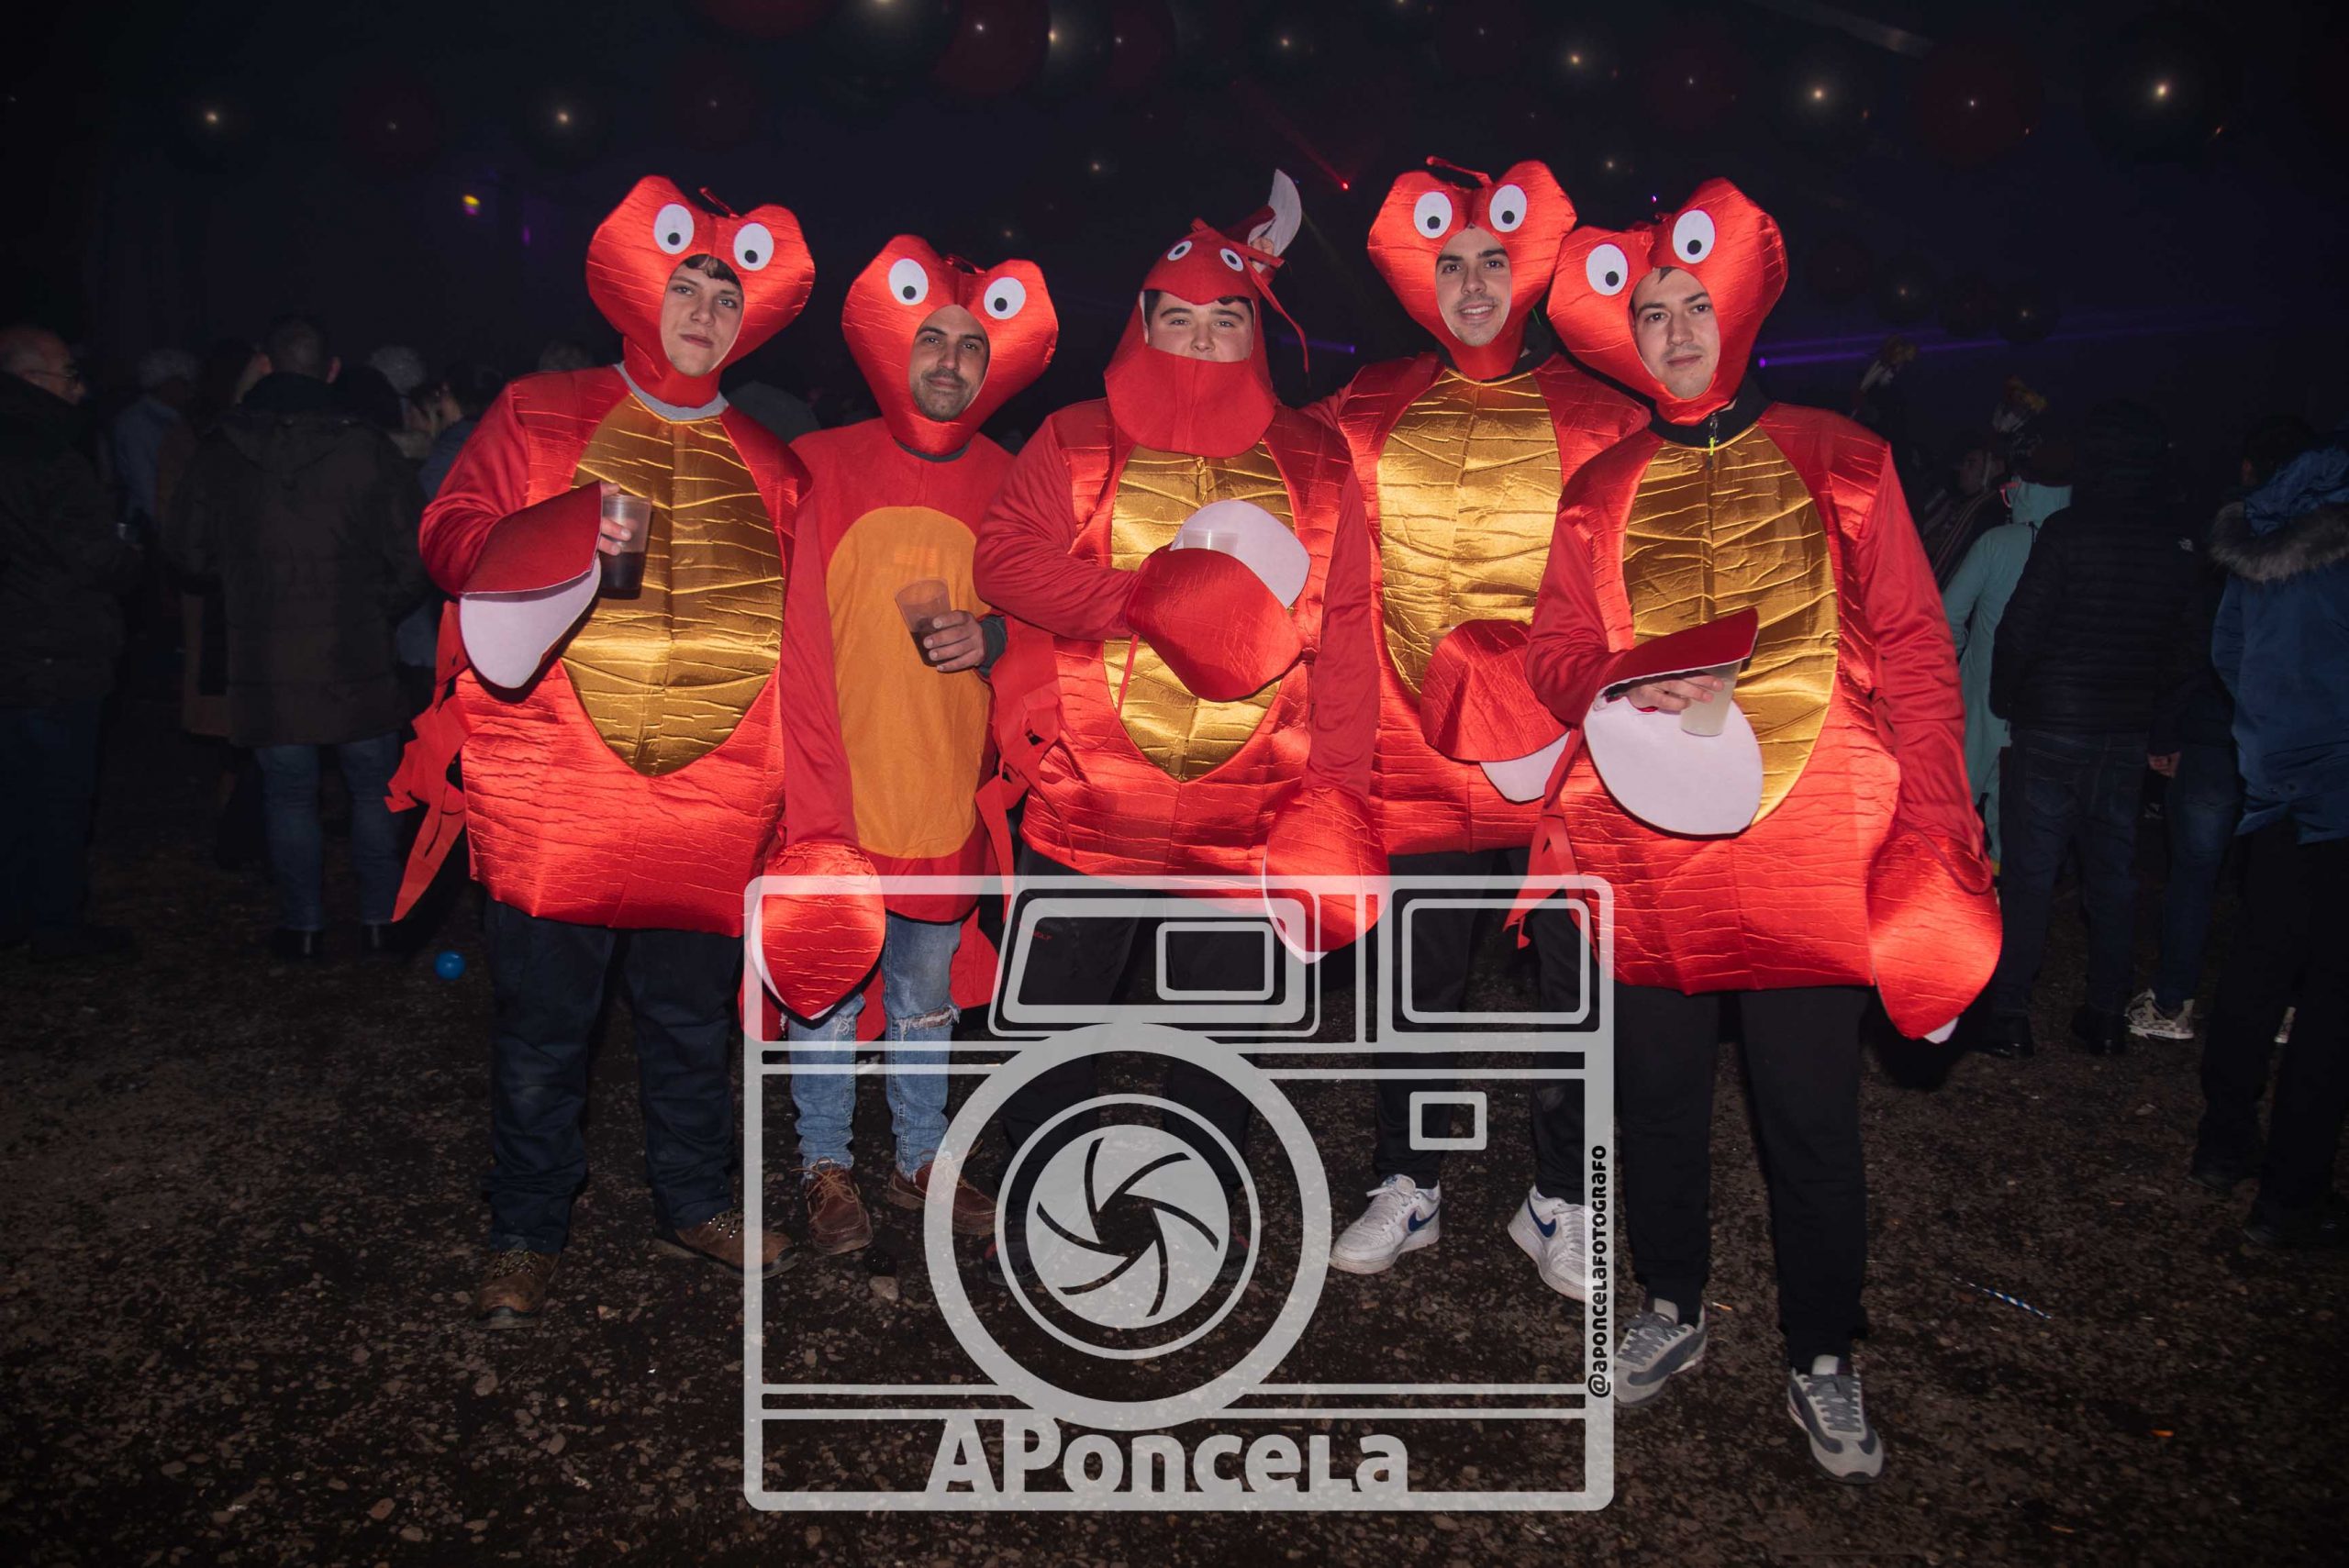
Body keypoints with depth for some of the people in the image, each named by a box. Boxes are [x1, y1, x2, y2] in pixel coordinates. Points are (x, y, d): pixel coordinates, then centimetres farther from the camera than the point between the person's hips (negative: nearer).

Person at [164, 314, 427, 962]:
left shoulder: (218, 453, -1)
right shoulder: (366, 449, -8)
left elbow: (187, 552, 7)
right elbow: (410, 558, -6)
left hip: (266, 663, 1)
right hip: (357, 659, -1)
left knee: (288, 794, 11)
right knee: (374, 789, 12)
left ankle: (303, 926, 17)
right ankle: (379, 920, 16)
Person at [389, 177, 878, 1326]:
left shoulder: (766, 469, 12)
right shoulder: (542, 416, 6)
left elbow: (801, 651, 9)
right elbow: (449, 539, -1)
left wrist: (817, 828, 4)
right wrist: (567, 529, -23)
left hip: (712, 807, 3)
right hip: (549, 797, -2)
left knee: (694, 1019, 14)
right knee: (542, 1027, 7)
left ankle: (694, 1203, 33)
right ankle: (525, 1234, 24)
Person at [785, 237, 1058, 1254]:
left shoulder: (1009, 486, 4)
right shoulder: (821, 467, -2)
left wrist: (993, 637, -10)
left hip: (947, 790, 2)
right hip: (830, 788, -2)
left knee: (928, 992, 15)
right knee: (825, 985, 7)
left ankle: (920, 1159, 32)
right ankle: (825, 1167, 26)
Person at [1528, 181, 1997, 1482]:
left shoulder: (1838, 463, 6)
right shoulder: (1602, 492, 11)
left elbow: (1912, 649, 4)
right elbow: (1554, 650, 10)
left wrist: (1933, 825, -5)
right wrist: (1622, 686, -14)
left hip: (1810, 845, -2)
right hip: (1649, 846, 2)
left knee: (1813, 1117, 3)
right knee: (1658, 1095, 12)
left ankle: (1822, 1363, 21)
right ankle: (1672, 1311, 33)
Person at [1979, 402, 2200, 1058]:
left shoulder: (2069, 531, -14)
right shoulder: (2184, 542, 3)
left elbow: (2020, 628, -13)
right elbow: (2187, 639, 8)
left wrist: (2004, 696, 2)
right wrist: (2158, 713, 16)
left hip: (2052, 726, -5)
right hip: (2131, 729, 5)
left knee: (2029, 873, 0)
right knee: (2114, 873, 12)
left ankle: (2008, 1017, 3)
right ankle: (2106, 1018, 18)